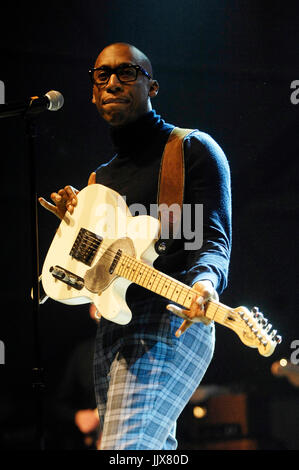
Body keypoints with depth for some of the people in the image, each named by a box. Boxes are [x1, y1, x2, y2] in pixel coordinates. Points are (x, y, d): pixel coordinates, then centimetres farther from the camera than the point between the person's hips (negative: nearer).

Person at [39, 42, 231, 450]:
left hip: (166, 321, -9)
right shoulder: (101, 177, 24)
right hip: (109, 333, 9)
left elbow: (214, 239, -9)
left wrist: (205, 282, -31)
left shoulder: (193, 148, 1)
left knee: (125, 449, -26)